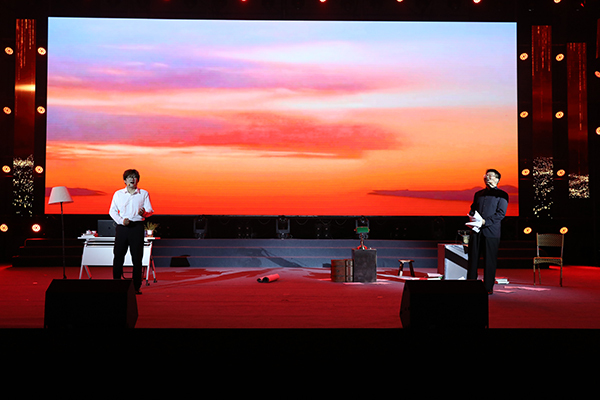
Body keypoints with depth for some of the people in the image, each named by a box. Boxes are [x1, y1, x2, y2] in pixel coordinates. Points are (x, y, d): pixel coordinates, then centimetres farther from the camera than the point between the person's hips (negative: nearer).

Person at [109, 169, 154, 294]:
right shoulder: (118, 194, 11)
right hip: (122, 227, 1)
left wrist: (144, 213, -19)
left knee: (137, 258, 0)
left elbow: (150, 211, 4)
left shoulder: (144, 194, 8)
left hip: (137, 227, -1)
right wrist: (121, 220, -8)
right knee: (118, 256, 1)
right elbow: (112, 210, 9)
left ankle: (136, 286, 7)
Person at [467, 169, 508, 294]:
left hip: (491, 231, -4)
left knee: (490, 260, 0)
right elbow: (472, 209, 20)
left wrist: (485, 221, -15)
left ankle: (488, 287, 8)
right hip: (476, 231, 5)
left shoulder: (501, 194, 2)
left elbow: (501, 213, -6)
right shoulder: (478, 194, 19)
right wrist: (472, 218, -3)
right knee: (473, 258, 5)